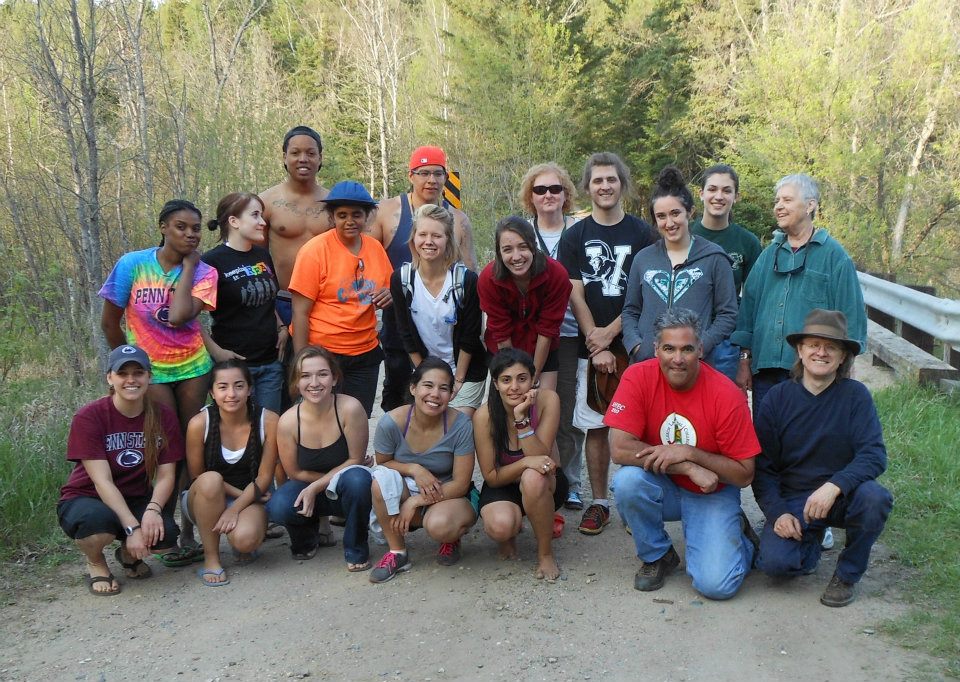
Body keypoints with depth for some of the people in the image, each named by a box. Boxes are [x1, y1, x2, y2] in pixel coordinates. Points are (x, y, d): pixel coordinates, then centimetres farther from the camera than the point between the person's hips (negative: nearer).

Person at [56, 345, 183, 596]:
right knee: (99, 519, -39)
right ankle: (95, 563, -1)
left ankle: (129, 554, 10)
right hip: (86, 500, -3)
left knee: (165, 535, -29)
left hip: (136, 500, 3)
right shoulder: (89, 416, -18)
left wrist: (153, 509, -30)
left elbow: (166, 476, -9)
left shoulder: (163, 416, -7)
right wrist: (132, 527, -32)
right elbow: (102, 481, -23)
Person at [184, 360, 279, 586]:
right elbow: (197, 476, -6)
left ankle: (241, 543, 10)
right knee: (211, 480, -35)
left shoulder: (268, 421, -15)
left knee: (246, 539, -32)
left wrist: (234, 509, -18)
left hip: (249, 498, 0)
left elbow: (264, 477, -9)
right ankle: (211, 557, -16)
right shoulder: (199, 423, -16)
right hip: (206, 499, 0)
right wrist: (240, 493, -13)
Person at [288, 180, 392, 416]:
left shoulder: (375, 248, 5)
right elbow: (300, 312, -12)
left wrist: (389, 296, -6)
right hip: (322, 353, -5)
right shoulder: (315, 250, -11)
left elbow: (386, 291, 18)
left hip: (365, 354, 5)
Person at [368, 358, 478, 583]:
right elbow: (382, 463, 0)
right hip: (407, 492, 2)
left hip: (450, 496, -2)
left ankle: (452, 538, 5)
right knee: (382, 479, -30)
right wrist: (414, 469, -21)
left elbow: (461, 484, -15)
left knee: (439, 525, -36)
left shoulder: (460, 425, -20)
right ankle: (397, 552, -10)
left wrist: (414, 502, -22)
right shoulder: (391, 422, -17)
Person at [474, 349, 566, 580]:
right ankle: (509, 535, 9)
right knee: (500, 527, -33)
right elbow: (491, 476, -15)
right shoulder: (484, 415, -20)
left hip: (543, 485, 0)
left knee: (533, 478, -37)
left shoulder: (547, 400, -20)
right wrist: (525, 462, -33)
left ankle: (545, 552, -13)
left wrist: (521, 418, -33)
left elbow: (540, 456, -22)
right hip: (502, 486, 0)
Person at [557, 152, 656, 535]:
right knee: (595, 426, 4)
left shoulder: (641, 234, 5)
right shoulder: (574, 237, 8)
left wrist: (610, 332, -10)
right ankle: (599, 502, 13)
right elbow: (575, 295, 1)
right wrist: (596, 347, -8)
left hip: (632, 345, -1)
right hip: (591, 346, 1)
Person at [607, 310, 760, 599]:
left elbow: (744, 475, -12)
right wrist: (691, 469, -26)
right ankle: (657, 556, -2)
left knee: (716, 584, -19)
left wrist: (689, 453, -26)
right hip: (662, 488, 2)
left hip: (712, 494, -1)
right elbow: (619, 448, -24)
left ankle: (738, 536, 18)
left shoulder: (727, 396, -19)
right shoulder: (639, 377, -16)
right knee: (627, 482, -32)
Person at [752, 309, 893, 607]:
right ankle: (810, 540, 14)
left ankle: (847, 575, -5)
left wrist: (834, 486, -33)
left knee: (873, 497, -33)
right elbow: (762, 465, -2)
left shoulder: (855, 394, -7)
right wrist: (777, 512, -16)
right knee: (775, 561, -25)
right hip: (791, 501, 0)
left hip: (841, 496, 0)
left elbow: (874, 454, -17)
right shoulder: (778, 397, -4)